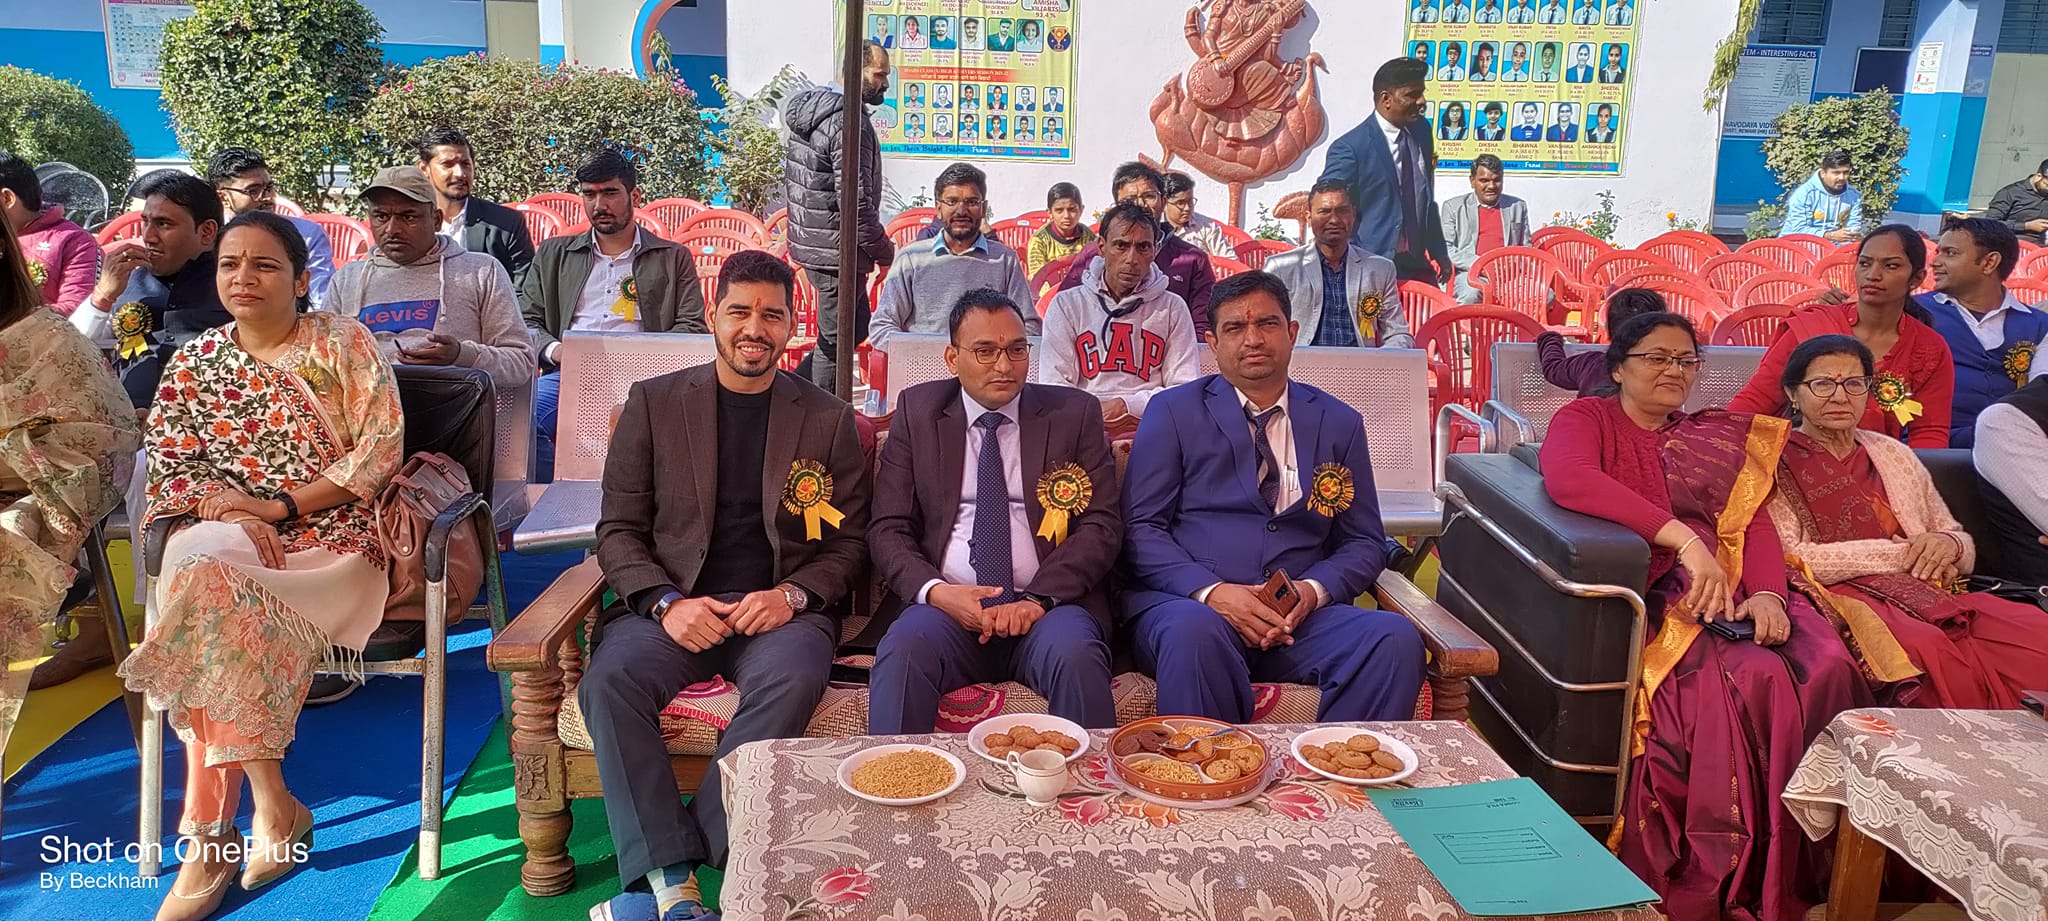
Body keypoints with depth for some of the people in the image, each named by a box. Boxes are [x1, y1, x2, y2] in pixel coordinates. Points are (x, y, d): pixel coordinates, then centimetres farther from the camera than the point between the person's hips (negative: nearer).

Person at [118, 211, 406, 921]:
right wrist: (230, 511, -13)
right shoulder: (193, 362, 14)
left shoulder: (344, 343, 4)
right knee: (201, 566, -33)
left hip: (329, 534, -2)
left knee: (208, 593, -30)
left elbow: (381, 448, -5)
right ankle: (271, 804, -27)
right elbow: (166, 465, 8)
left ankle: (212, 832, -20)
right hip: (226, 534, 3)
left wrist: (279, 506, -11)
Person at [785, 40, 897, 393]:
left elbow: (790, 178, 19)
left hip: (809, 241, 10)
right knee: (835, 340, 2)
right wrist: (886, 253, -12)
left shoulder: (808, 109, 11)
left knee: (857, 327, 20)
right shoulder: (850, 124, -20)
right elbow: (856, 202, -23)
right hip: (836, 249, -10)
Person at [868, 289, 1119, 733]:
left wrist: (1039, 598, -13)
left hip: (1049, 603, 0)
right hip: (945, 604, 1)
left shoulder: (1075, 413, 11)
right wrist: (934, 590, -14)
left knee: (1075, 655, -32)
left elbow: (1101, 524, 3)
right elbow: (888, 529, 7)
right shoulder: (917, 412, 12)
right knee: (903, 652, -31)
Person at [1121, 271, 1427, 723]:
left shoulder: (1339, 423, 16)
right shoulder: (1173, 412, 8)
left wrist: (1313, 590, -7)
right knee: (1195, 631, -38)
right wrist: (1210, 591, -17)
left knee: (1395, 638, -26)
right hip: (1186, 605, -2)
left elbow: (1364, 543, 15)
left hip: (1298, 616, 3)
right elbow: (1140, 529, 1)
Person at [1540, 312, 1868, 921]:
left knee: (1826, 665, -23)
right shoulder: (1587, 419, 8)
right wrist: (1685, 539, -23)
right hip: (1649, 594, -5)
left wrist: (1768, 593, -13)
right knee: (1754, 676, -30)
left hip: (1726, 591, 5)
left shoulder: (1721, 439, 24)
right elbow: (1567, 478, -17)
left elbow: (1753, 521, 9)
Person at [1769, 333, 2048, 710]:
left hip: (1928, 593, 6)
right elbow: (1791, 559, -8)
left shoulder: (1895, 456, 23)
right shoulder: (1776, 464, 6)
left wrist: (1949, 544, -2)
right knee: (1925, 646, -37)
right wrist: (1901, 554, -7)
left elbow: (1965, 551, 23)